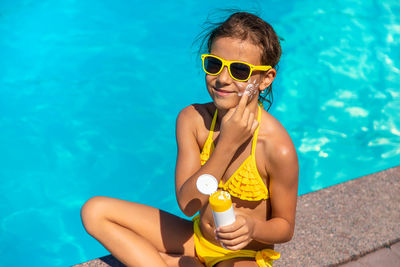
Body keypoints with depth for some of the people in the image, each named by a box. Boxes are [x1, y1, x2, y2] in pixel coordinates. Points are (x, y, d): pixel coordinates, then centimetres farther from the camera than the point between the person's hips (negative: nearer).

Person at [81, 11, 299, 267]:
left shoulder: (278, 147, -23)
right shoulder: (192, 119, -11)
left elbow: (285, 227, -8)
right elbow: (187, 204, -19)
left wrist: (253, 227, -31)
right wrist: (226, 143, -27)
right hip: (196, 237, 6)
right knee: (96, 210, -6)